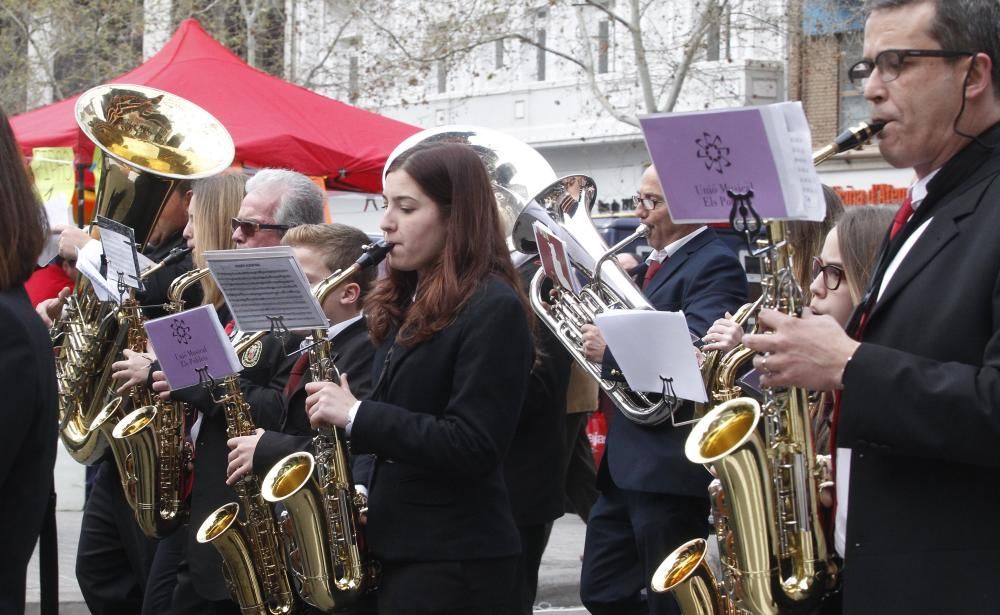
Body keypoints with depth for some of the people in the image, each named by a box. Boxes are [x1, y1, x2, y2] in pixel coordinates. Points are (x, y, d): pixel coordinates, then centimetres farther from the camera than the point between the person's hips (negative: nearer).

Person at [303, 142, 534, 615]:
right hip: (398, 546, 8)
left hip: (454, 561, -8)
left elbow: (473, 446, -21)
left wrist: (358, 416, -20)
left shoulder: (493, 308, -13)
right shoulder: (408, 300, 14)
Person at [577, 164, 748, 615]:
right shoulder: (657, 264, 17)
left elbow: (694, 356, -27)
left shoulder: (714, 265, -12)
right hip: (626, 463, 10)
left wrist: (612, 350, -23)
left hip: (670, 464, -10)